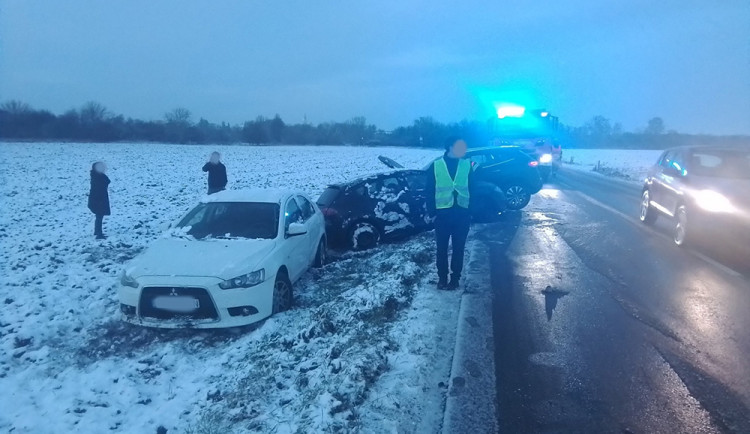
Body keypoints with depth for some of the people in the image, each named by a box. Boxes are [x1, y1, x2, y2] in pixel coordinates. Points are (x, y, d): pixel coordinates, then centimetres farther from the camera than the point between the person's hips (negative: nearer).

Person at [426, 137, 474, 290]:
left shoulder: (467, 165, 3)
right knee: (442, 248, 8)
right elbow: (430, 191, 2)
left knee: (459, 248, 9)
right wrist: (432, 210, -5)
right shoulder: (436, 166, -1)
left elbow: (472, 188, 6)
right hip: (443, 213, -1)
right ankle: (442, 278, 20)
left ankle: (455, 278, 21)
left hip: (462, 212, 1)